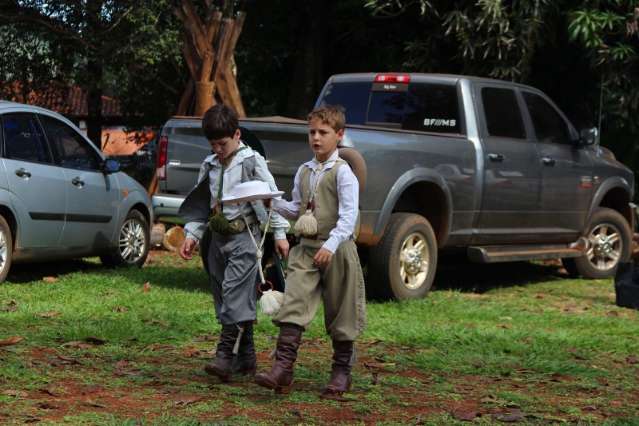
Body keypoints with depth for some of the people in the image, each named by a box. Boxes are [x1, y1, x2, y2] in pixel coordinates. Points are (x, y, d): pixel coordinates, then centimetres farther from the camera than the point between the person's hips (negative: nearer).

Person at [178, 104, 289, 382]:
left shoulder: (251, 162, -5)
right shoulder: (210, 165, 13)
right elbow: (201, 204, 19)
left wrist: (279, 233, -7)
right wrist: (192, 235, 9)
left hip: (244, 236, -7)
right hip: (217, 238, 7)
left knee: (235, 293, -17)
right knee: (223, 297, 7)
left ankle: (226, 356, -24)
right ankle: (246, 359, 14)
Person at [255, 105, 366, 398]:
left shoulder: (342, 172, -8)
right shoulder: (304, 172, 12)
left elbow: (349, 215, -16)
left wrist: (331, 245, -27)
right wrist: (274, 204, 2)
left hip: (337, 252, -5)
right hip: (306, 248, 5)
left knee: (340, 314, 6)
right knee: (293, 307, -8)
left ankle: (341, 373, 18)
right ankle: (282, 368, -13)